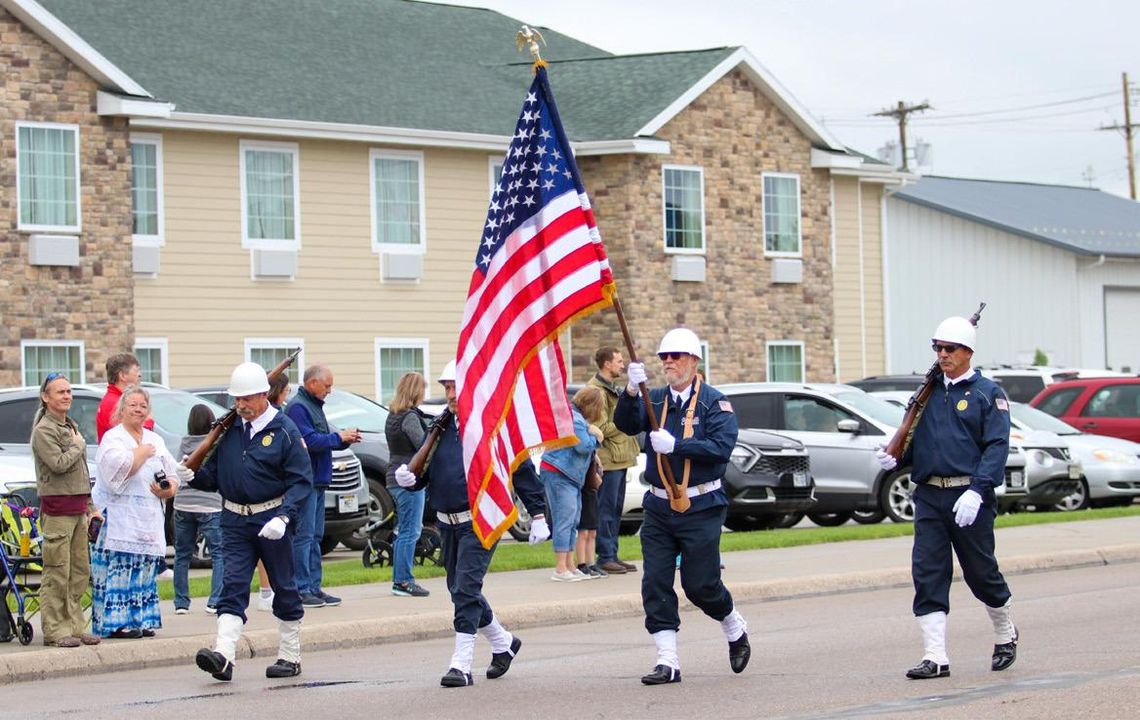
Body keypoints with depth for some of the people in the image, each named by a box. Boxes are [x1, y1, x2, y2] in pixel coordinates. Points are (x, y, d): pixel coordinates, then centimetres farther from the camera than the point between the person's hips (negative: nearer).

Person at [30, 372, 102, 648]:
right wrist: (78, 445, -6)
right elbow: (58, 464, -22)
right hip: (57, 508, -9)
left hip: (78, 509, 9)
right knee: (57, 574, -7)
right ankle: (54, 630, -5)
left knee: (80, 571, 9)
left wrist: (90, 507, 20)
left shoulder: (71, 427, 19)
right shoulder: (44, 430, -8)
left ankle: (75, 626, 15)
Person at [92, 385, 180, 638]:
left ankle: (142, 621, 10)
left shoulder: (155, 440, 18)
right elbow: (120, 468, -20)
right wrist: (142, 452, -6)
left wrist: (168, 490, -4)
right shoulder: (113, 438, -1)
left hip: (149, 520, 6)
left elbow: (173, 476, 17)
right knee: (120, 568, -11)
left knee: (145, 571, 6)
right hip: (119, 519, -6)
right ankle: (118, 622, -11)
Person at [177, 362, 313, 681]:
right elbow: (214, 475, 12)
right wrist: (194, 475, -10)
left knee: (284, 588, 8)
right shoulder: (228, 429, 7)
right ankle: (223, 656, -20)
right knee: (233, 587, -8)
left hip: (272, 521, -3)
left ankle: (290, 657, 19)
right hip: (235, 521, 3)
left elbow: (301, 481, -10)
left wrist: (283, 517, -22)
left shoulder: (284, 430, -7)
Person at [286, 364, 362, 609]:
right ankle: (302, 590, -8)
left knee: (315, 536, 11)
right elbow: (309, 441, -21)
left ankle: (313, 587, 15)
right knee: (304, 536, -9)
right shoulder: (297, 407, -12)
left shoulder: (314, 406, 19)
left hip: (318, 481, 10)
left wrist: (345, 439, 7)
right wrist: (338, 437, -12)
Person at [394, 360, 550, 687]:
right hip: (448, 523, 7)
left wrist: (537, 515, -7)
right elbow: (425, 472, 13)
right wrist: (409, 478, -10)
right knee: (460, 590, 16)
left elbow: (523, 471, -6)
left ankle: (461, 665, -12)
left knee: (466, 589, -14)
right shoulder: (440, 428, 8)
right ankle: (503, 643, 37)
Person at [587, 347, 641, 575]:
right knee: (607, 509, -7)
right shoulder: (596, 390, -13)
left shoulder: (613, 388, 20)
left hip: (620, 458, 10)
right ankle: (605, 558, -4)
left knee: (615, 509, 12)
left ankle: (612, 555, 16)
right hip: (608, 459, -10)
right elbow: (601, 428, -20)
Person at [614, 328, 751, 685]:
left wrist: (675, 445, -25)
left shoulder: (714, 402, -5)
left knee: (700, 584, 0)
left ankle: (735, 629, 30)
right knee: (655, 584, -3)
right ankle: (667, 662, 1)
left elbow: (722, 447, -17)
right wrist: (631, 391, -25)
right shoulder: (656, 399, 8)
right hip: (659, 507, 4)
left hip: (700, 508, -4)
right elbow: (626, 425, -8)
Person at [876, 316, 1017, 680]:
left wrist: (977, 491, -22)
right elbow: (913, 441, 18)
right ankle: (935, 657, -5)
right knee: (927, 575, -5)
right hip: (929, 496, 4)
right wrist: (893, 458, -4)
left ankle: (1005, 635, 32)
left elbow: (996, 446, -10)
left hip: (969, 496, -4)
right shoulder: (928, 392, 14)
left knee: (981, 572, 7)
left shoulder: (987, 393, -1)